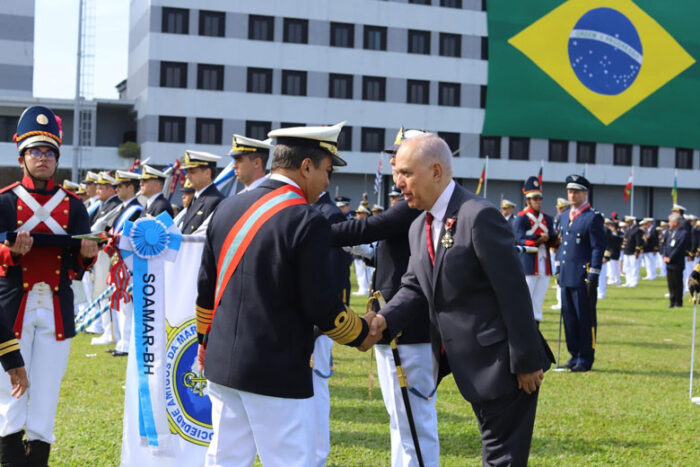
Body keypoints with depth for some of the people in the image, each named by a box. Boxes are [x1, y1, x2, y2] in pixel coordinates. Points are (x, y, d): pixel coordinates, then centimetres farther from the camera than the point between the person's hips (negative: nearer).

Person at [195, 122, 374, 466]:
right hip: (277, 374, -7)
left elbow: (206, 286, 13)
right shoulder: (306, 222, -16)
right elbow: (322, 307, -15)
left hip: (222, 364, 7)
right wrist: (362, 333, 3)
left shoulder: (227, 208, 6)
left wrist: (206, 339, 27)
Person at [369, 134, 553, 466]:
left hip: (501, 363, -9)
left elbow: (513, 293, -20)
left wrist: (526, 361, -19)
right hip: (472, 365, 9)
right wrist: (384, 320, -12)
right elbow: (414, 288, 8)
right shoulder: (419, 227, 10)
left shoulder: (479, 215, -20)